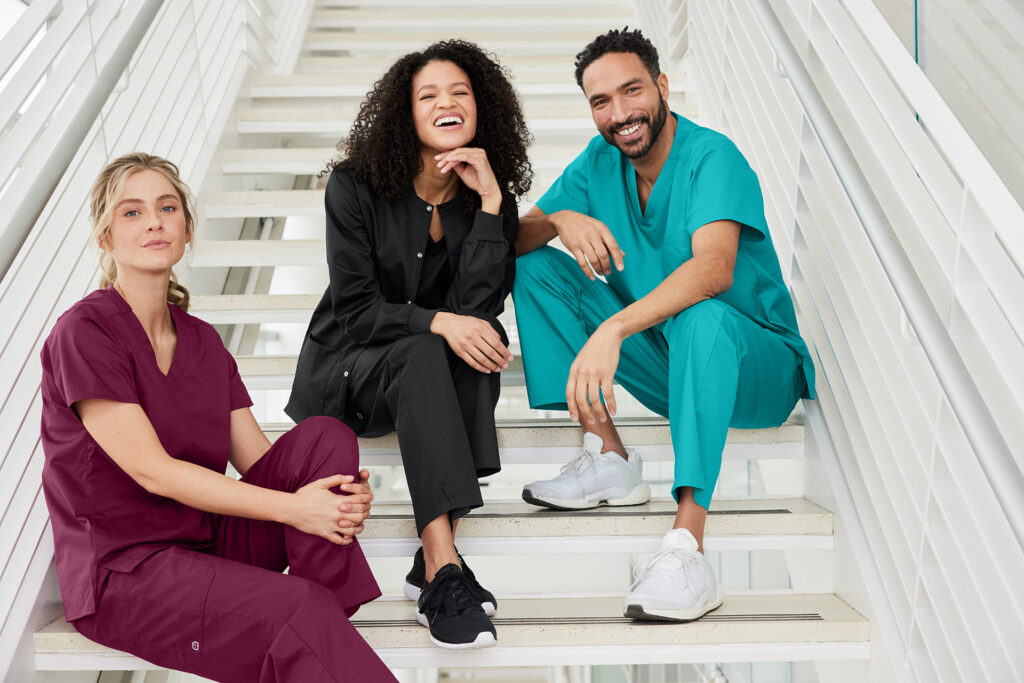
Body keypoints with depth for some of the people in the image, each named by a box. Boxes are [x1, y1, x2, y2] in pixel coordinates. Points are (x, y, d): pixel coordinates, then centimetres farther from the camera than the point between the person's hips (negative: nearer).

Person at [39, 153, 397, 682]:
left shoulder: (202, 341, 9)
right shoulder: (83, 333, -12)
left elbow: (259, 460, 2)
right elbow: (152, 471, -18)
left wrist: (343, 497, -19)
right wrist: (292, 507, -23)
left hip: (208, 539, 7)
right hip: (122, 573, -6)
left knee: (326, 436, -14)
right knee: (297, 606, -30)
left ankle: (327, 632, -16)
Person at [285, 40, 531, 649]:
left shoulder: (492, 198, -3)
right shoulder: (356, 186, -9)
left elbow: (479, 305, -16)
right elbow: (354, 307, -15)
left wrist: (490, 201, -22)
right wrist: (438, 322, -31)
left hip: (432, 371, 3)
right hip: (349, 367, -2)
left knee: (479, 340, -31)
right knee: (424, 355, -35)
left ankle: (433, 560, -32)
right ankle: (446, 571, -40)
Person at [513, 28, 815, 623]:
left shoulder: (713, 157, -18)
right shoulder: (601, 161, 1)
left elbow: (714, 268, -37)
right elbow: (516, 238, -3)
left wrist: (612, 330, -49)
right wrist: (561, 220, -25)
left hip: (755, 362, -5)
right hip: (665, 363, 6)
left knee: (700, 313, -40)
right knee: (535, 268, -7)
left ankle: (687, 551, -42)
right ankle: (610, 459, -12)